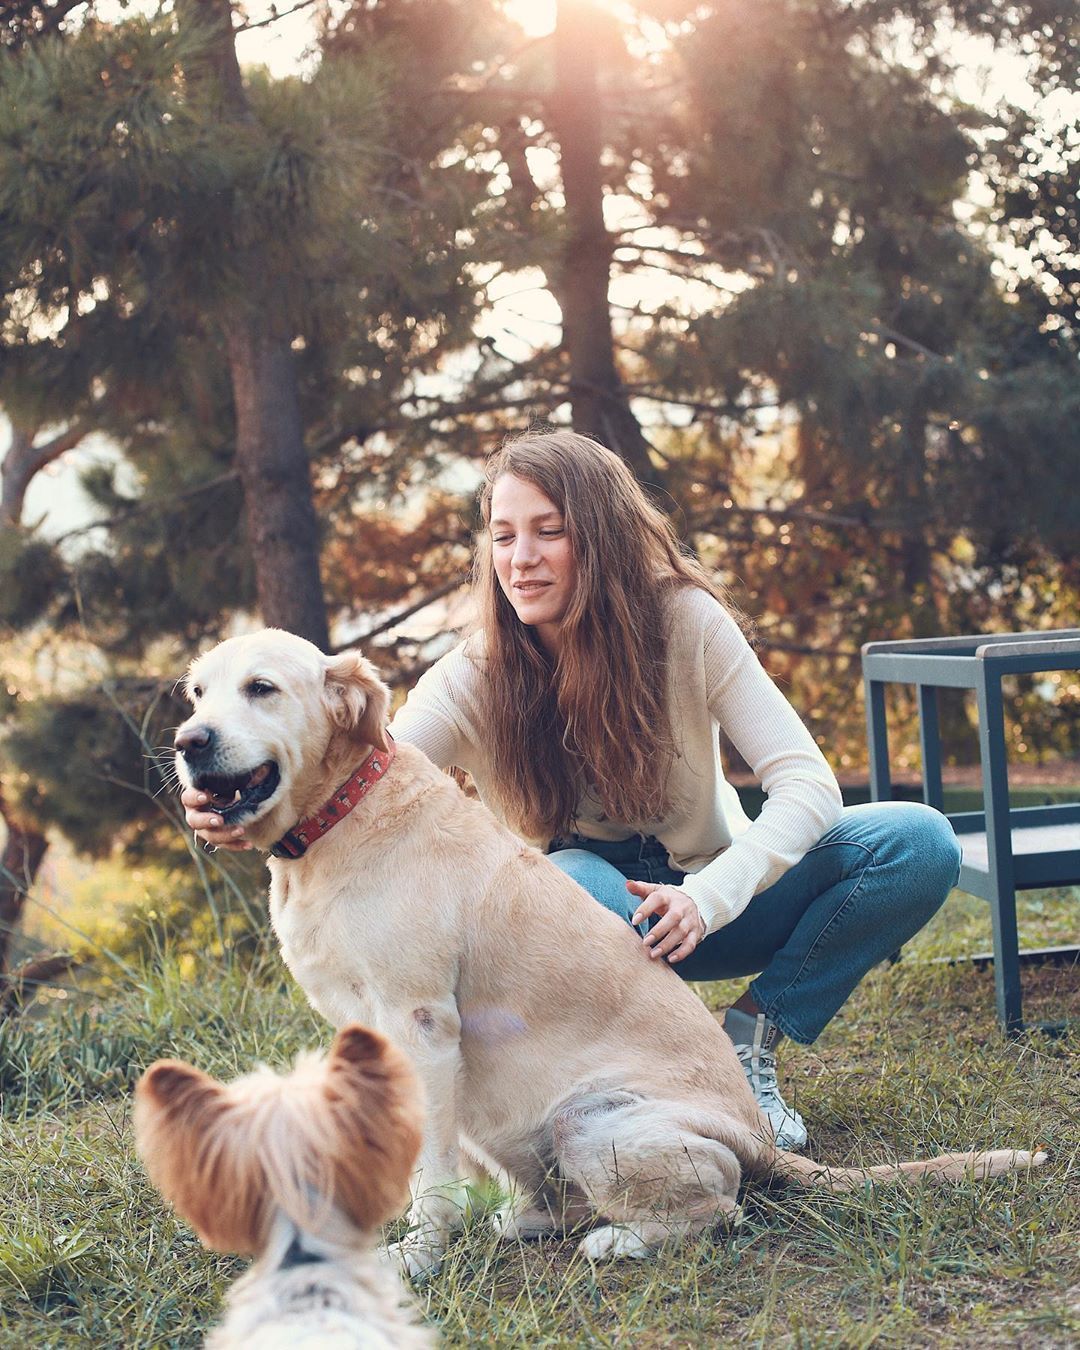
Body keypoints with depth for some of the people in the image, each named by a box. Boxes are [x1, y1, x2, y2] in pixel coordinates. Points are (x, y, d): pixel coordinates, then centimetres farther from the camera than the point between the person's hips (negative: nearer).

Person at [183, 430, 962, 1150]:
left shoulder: (686, 623, -16)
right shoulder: (479, 676, -15)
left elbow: (807, 785, -21)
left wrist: (708, 897, -38)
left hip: (709, 904, 2)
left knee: (920, 844, -21)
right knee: (569, 880, -39)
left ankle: (753, 1036, -7)